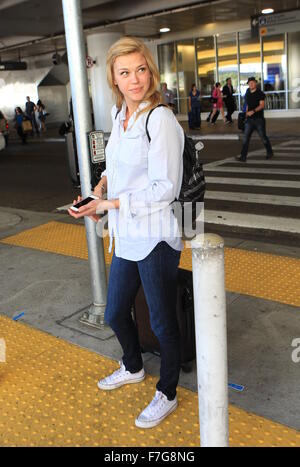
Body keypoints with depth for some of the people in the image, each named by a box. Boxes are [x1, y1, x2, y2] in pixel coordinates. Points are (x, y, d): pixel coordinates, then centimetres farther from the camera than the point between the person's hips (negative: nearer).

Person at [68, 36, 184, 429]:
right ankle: (133, 368, 50)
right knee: (115, 314, 21)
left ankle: (166, 395, 32)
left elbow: (165, 188, -20)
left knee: (162, 322, 9)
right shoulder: (120, 115, 8)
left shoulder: (161, 119, -17)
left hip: (155, 238, -8)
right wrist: (102, 183, 6)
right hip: (126, 237, 8)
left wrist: (110, 204, -18)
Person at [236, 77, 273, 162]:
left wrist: (253, 111, -25)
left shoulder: (260, 93, -5)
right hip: (249, 119, 5)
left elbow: (262, 105, -14)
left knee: (263, 137, 5)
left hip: (259, 119, -5)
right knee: (245, 137, -6)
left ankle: (269, 152, 26)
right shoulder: (247, 94, 12)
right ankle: (243, 157, -9)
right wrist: (246, 113, 14)